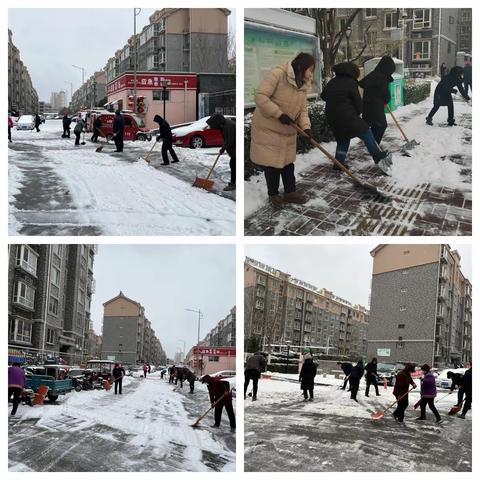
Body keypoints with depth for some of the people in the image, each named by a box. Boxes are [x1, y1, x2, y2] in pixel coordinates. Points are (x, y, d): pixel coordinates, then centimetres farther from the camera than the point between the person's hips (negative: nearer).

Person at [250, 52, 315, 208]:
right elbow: (260, 96, -26)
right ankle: (273, 195, 18)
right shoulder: (277, 74, -22)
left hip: (288, 130, 7)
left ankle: (290, 192, 28)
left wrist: (306, 126, -15)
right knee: (272, 161, 3)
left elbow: (303, 109, 4)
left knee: (287, 161, 15)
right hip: (268, 128, -7)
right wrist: (279, 114, -28)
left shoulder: (304, 85, 2)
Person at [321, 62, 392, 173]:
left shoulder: (332, 82, 11)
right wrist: (358, 112, 13)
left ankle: (339, 163, 16)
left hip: (332, 118, 7)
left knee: (342, 140, 21)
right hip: (348, 118, -7)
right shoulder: (351, 83, -9)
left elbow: (323, 96, 22)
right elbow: (358, 101, -6)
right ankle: (379, 158, -4)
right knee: (366, 134, 1)